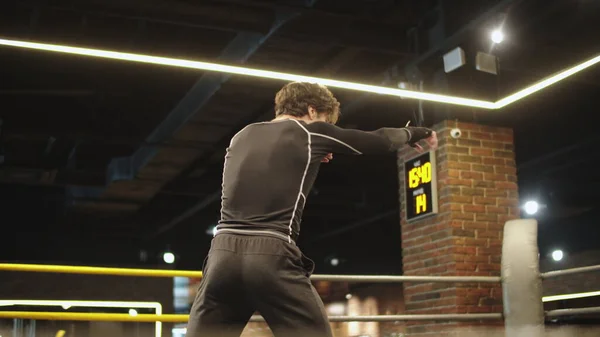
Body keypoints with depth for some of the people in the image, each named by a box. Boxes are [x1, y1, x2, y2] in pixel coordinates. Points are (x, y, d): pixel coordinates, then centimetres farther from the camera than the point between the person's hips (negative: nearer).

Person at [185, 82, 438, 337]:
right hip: (271, 256, -4)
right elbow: (380, 141, 17)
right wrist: (413, 133, 36)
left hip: (223, 253, 4)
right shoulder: (311, 133, 8)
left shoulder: (241, 137, 21)